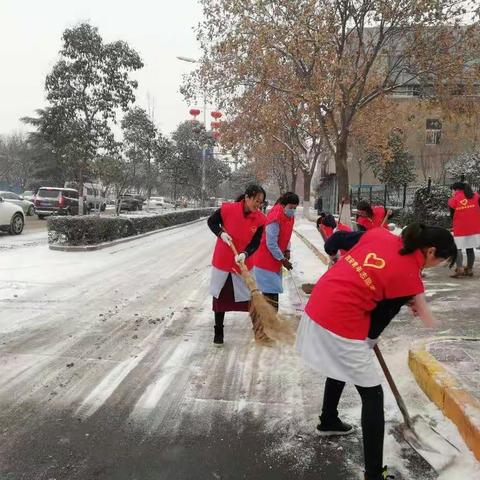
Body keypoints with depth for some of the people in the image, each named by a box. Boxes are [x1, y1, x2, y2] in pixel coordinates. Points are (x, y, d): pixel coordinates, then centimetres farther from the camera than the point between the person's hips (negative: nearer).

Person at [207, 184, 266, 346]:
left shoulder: (260, 219, -12)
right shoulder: (228, 209, -17)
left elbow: (255, 243, -10)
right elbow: (211, 222, -1)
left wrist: (245, 254, -28)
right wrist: (221, 233, -19)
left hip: (244, 263, 1)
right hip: (222, 261, -1)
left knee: (250, 296, 7)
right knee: (220, 297, 10)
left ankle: (258, 328, 25)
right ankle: (218, 331, 25)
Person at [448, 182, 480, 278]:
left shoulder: (454, 199, -2)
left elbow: (452, 213, 1)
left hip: (460, 228, -4)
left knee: (458, 248, -1)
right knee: (470, 248, 10)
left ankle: (460, 269, -17)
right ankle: (469, 269, 13)